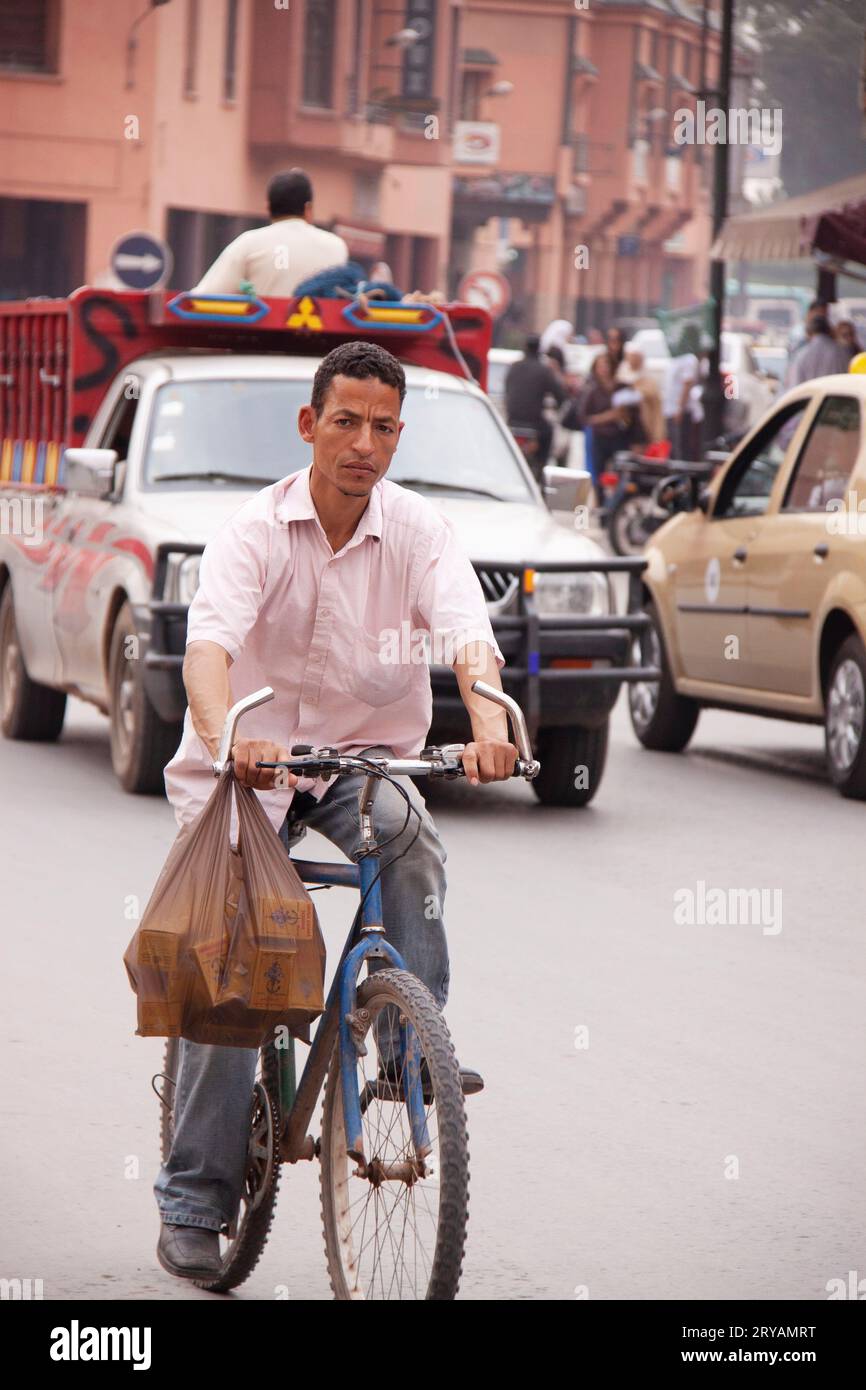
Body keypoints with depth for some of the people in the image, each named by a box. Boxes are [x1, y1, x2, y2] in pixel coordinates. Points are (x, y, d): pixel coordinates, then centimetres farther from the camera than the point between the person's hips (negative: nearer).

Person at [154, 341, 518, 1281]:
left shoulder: (417, 530, -7)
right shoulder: (254, 530, -13)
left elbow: (467, 633, -23)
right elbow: (209, 642, -30)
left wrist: (488, 718, -45)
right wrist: (226, 735, -51)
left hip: (364, 753, 2)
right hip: (248, 763, -1)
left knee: (409, 840, -33)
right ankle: (194, 1202, 3)